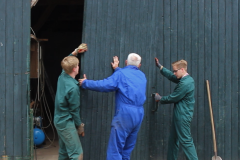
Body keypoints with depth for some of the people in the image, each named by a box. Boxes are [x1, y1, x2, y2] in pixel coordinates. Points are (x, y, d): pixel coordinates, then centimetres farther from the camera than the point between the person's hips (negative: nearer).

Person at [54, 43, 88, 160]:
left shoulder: (62, 76, 0)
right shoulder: (73, 87, -23)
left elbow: (67, 62, 22)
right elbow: (74, 110, -15)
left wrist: (76, 51, 13)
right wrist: (80, 126, -2)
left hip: (58, 120, 10)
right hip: (66, 123, -9)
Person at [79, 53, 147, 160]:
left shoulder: (121, 74, -2)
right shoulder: (142, 76, 17)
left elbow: (105, 85, -8)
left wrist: (85, 83, 4)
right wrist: (117, 69, 42)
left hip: (125, 113, -7)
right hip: (139, 114, 7)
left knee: (115, 149, -6)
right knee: (127, 150, 15)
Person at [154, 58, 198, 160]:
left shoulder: (185, 84, -22)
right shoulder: (186, 79, 9)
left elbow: (173, 98, -16)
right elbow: (171, 76, 22)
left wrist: (160, 99, 0)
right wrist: (160, 67, 23)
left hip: (183, 116, -10)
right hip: (179, 116, 10)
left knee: (186, 141, -6)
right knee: (173, 140, 17)